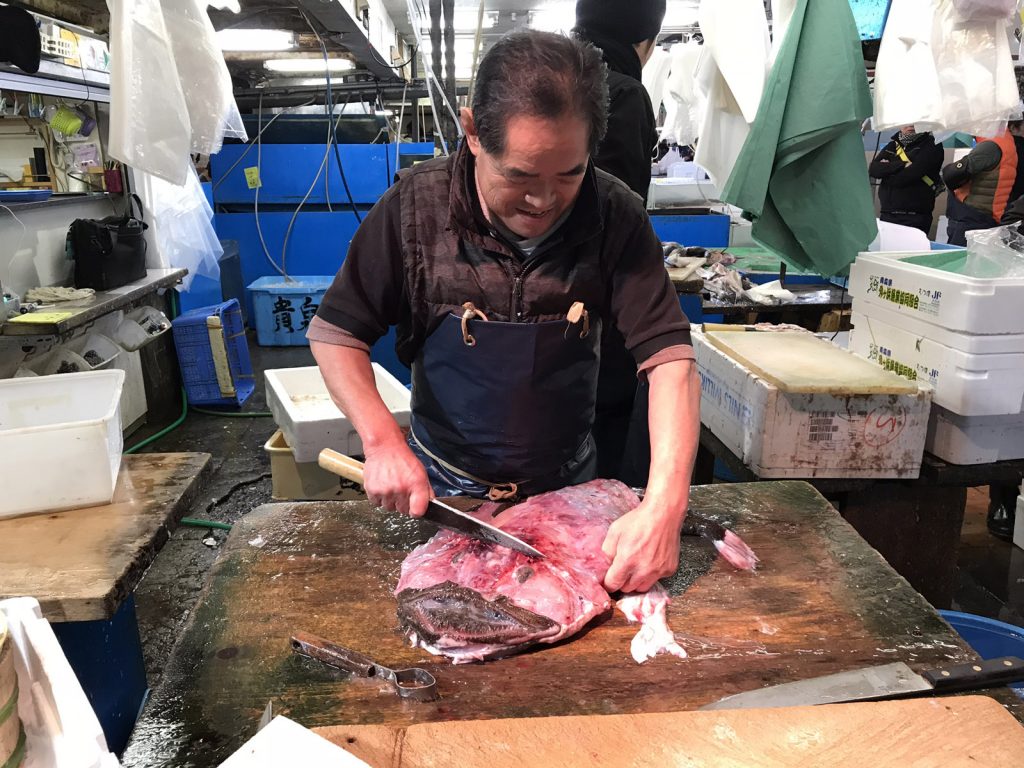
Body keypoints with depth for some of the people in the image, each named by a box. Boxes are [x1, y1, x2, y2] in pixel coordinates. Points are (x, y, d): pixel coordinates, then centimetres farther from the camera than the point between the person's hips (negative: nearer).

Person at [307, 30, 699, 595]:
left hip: (567, 484, 1)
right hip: (442, 488, 0)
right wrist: (382, 441, -28)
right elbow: (335, 333, -12)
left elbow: (669, 357, -24)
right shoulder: (415, 207, -20)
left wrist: (664, 506, -38)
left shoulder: (615, 219, -19)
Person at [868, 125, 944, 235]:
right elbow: (873, 169, 0)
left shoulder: (932, 146, 1)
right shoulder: (893, 145, 17)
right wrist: (902, 165, -11)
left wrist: (887, 168, 2)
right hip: (887, 215, 5)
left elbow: (909, 176, -13)